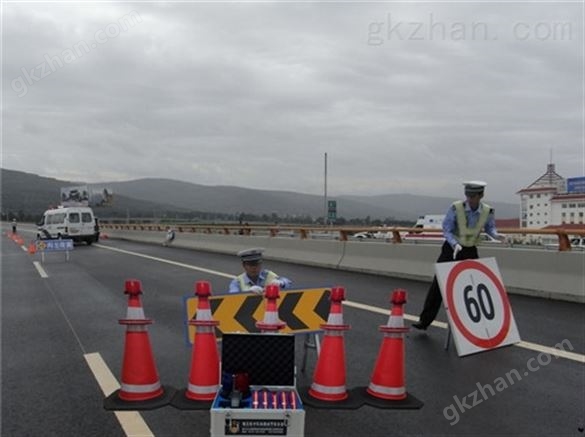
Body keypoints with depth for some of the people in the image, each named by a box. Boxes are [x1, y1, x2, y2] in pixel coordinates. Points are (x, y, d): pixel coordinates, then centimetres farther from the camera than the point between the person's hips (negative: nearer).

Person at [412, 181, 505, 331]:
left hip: (470, 252, 3)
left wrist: (496, 235, -14)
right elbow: (446, 230, -15)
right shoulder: (456, 208, -19)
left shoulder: (487, 211, -10)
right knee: (438, 285, -4)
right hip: (451, 249, -3)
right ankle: (424, 320, 2)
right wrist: (455, 244, -32)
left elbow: (489, 227, 9)